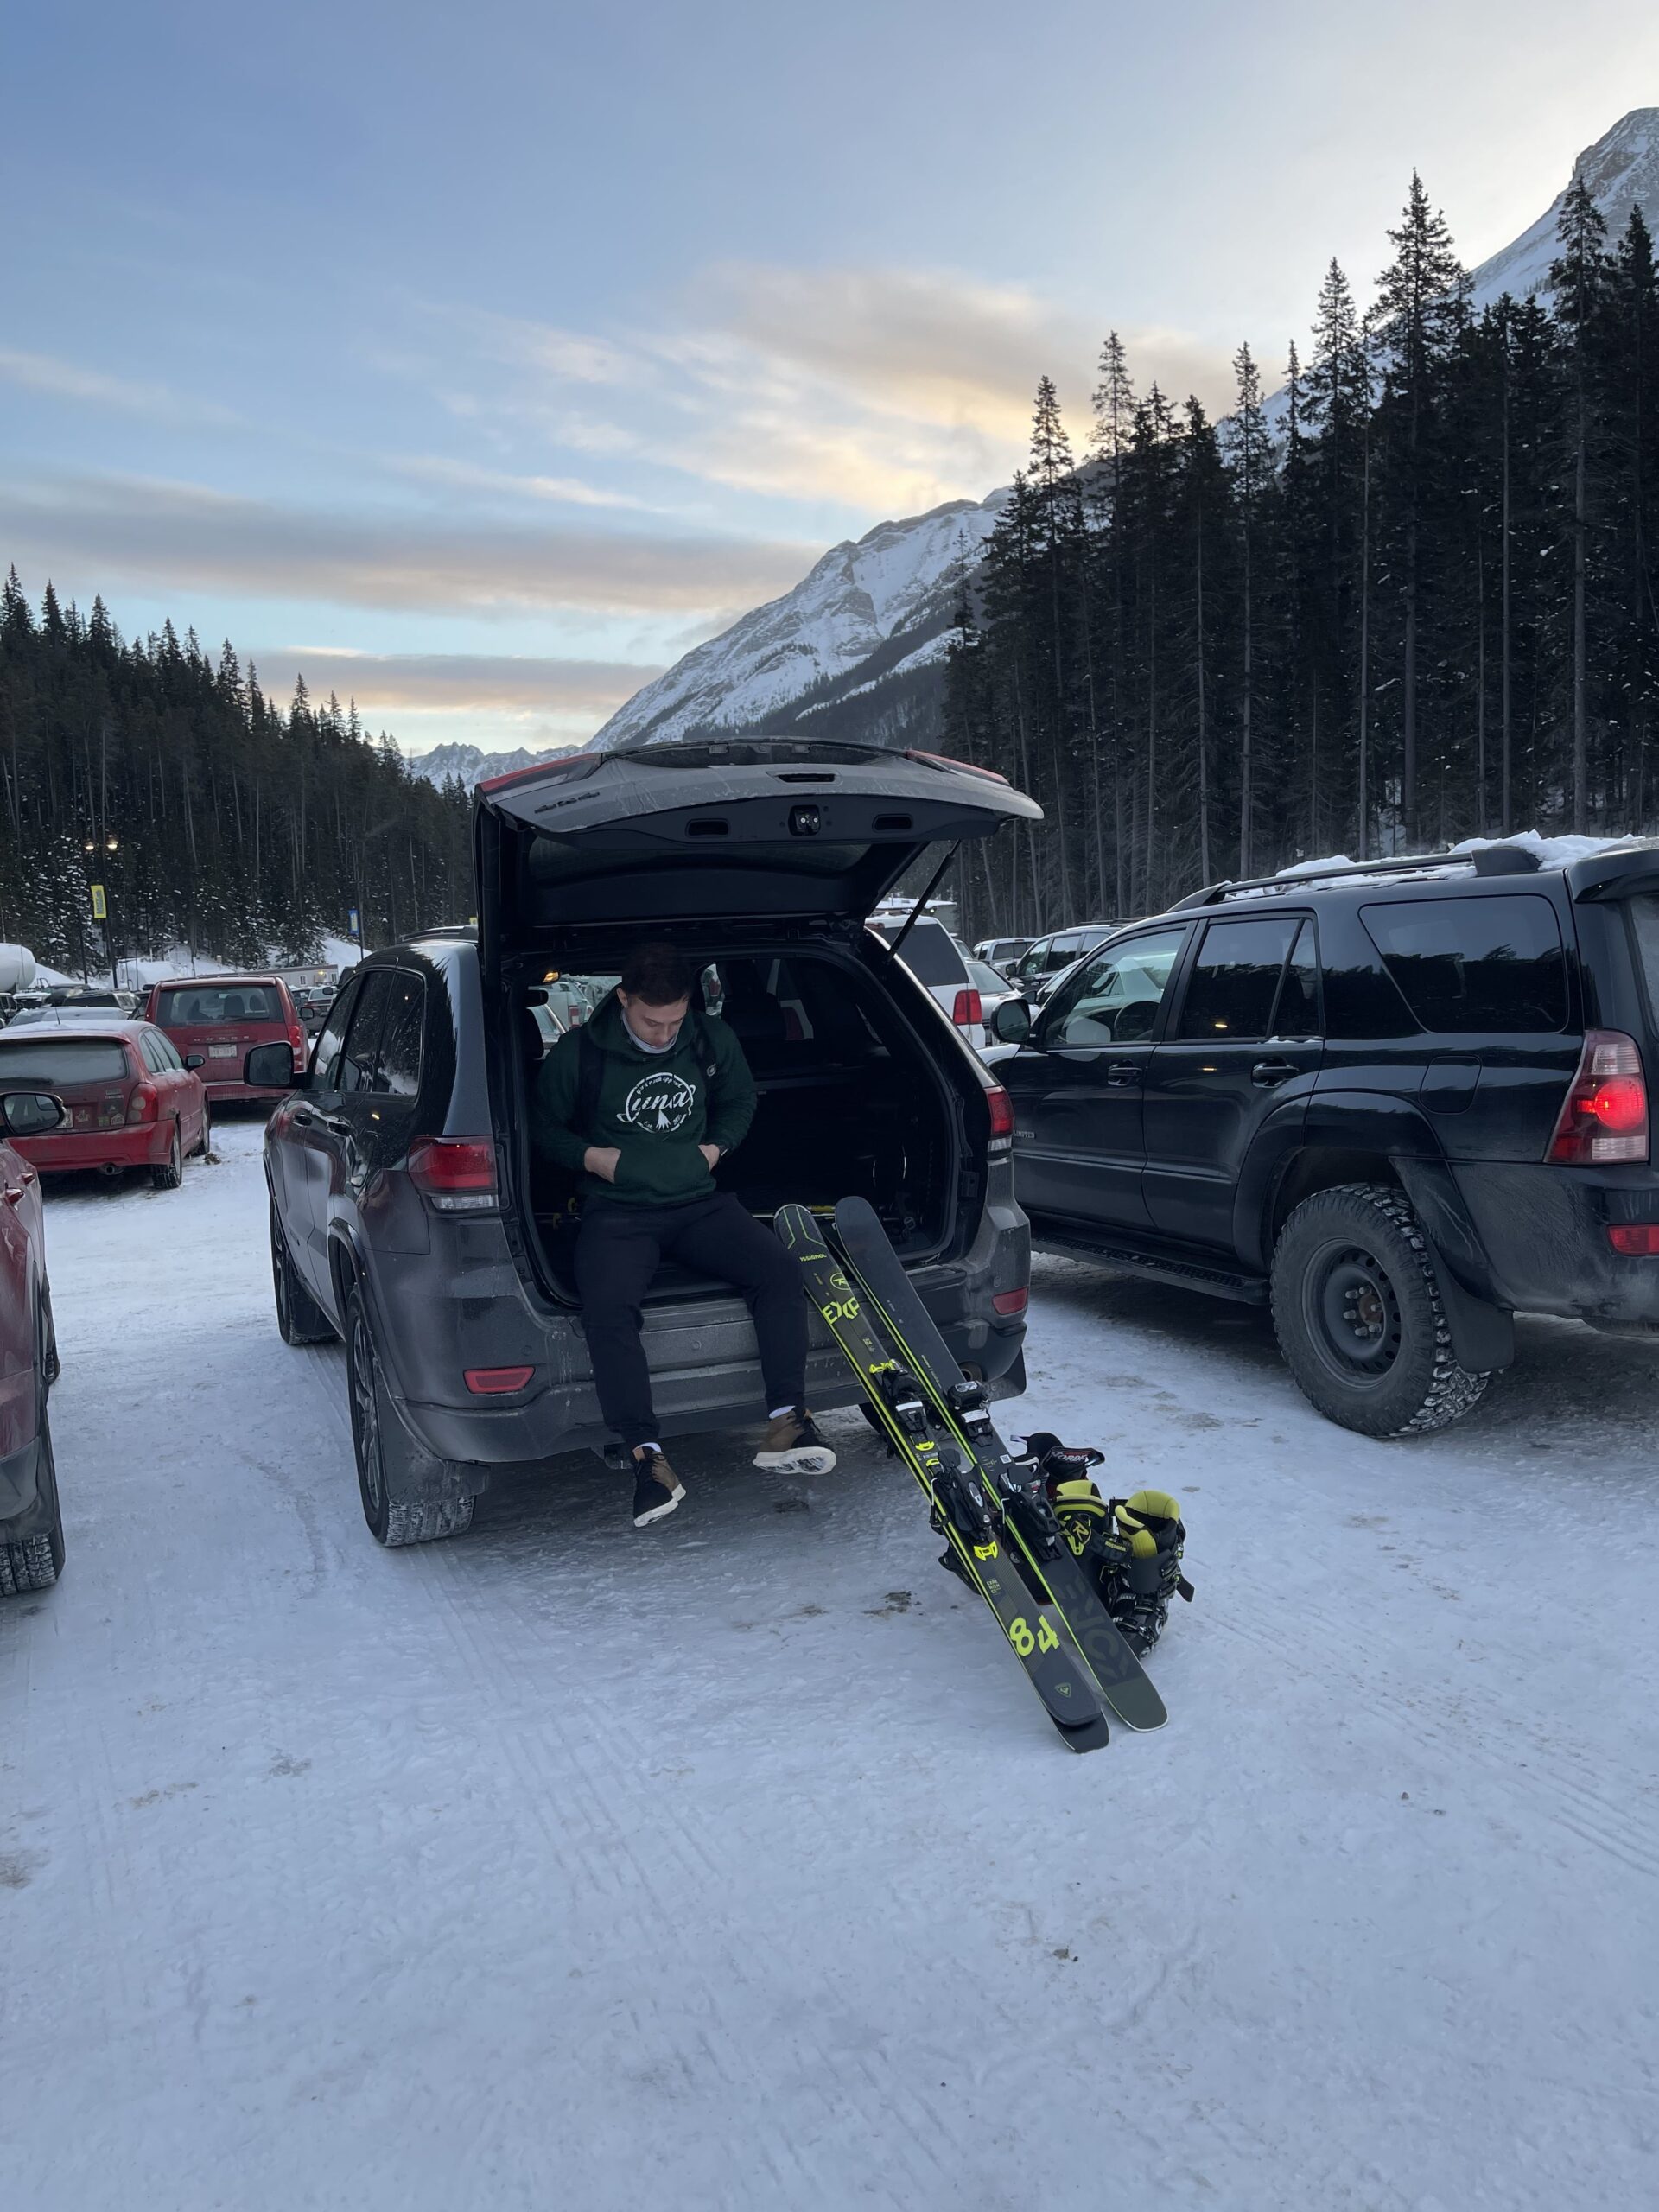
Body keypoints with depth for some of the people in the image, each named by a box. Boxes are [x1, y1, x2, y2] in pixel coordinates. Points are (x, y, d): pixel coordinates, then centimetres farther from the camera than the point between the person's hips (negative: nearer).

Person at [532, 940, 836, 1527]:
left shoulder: (713, 1041, 5)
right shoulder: (578, 1054, -3)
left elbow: (740, 1100, 24)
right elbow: (543, 1126, 10)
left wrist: (717, 1146, 5)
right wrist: (589, 1156, -8)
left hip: (698, 1202, 3)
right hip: (617, 1211, -3)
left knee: (780, 1270, -23)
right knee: (608, 1310, -33)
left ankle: (785, 1421, -19)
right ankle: (645, 1453, -25)